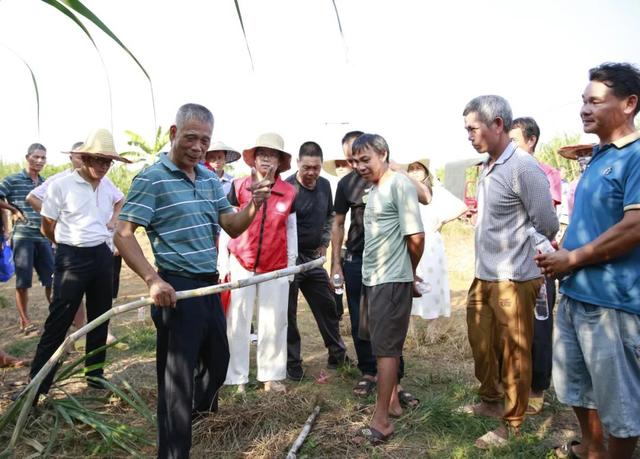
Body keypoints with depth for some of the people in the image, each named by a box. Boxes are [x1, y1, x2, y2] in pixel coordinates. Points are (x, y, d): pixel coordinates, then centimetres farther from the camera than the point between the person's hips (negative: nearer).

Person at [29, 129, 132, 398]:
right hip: (72, 258, -5)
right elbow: (47, 228, -4)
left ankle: (94, 373, 26)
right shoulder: (60, 185, -12)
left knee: (100, 317, 12)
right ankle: (37, 384, 9)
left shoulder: (107, 186, 4)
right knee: (58, 322, -3)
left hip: (102, 255, 6)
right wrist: (71, 245, 8)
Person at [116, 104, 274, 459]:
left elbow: (232, 228, 8)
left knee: (218, 360, 24)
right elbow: (123, 235, -15)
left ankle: (198, 408, 53)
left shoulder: (210, 179, 9)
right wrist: (153, 280, -26)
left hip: (209, 286, 8)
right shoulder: (151, 179, -12)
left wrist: (253, 206, -12)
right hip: (177, 289, -8)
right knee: (176, 376, 3)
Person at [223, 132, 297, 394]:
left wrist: (291, 264, 8)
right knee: (237, 322, 3)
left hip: (276, 266, 2)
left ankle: (270, 376, 23)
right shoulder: (239, 187, -4)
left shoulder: (289, 193, 0)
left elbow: (291, 230, 8)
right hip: (241, 264, -1)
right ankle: (238, 379, 16)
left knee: (274, 322, 8)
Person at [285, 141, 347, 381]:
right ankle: (292, 363, 18)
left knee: (327, 306, 16)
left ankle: (338, 353, 33)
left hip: (313, 257, 7)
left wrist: (324, 242, 12)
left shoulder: (324, 185, 5)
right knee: (288, 313, 4)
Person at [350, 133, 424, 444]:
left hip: (391, 281, -9)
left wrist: (409, 272, -3)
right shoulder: (373, 189, 14)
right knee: (382, 344, 17)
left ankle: (381, 420, 6)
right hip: (371, 279, 9)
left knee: (386, 348, -3)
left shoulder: (400, 185, -14)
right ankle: (392, 401, 32)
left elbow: (416, 237, -18)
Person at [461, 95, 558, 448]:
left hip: (513, 280, -8)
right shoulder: (487, 167, 9)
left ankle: (511, 424, 25)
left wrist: (516, 255, -1)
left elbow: (547, 226, -14)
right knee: (481, 345, 20)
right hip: (483, 277, 8)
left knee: (513, 355, 7)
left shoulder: (523, 167, -17)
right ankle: (491, 401, 41)